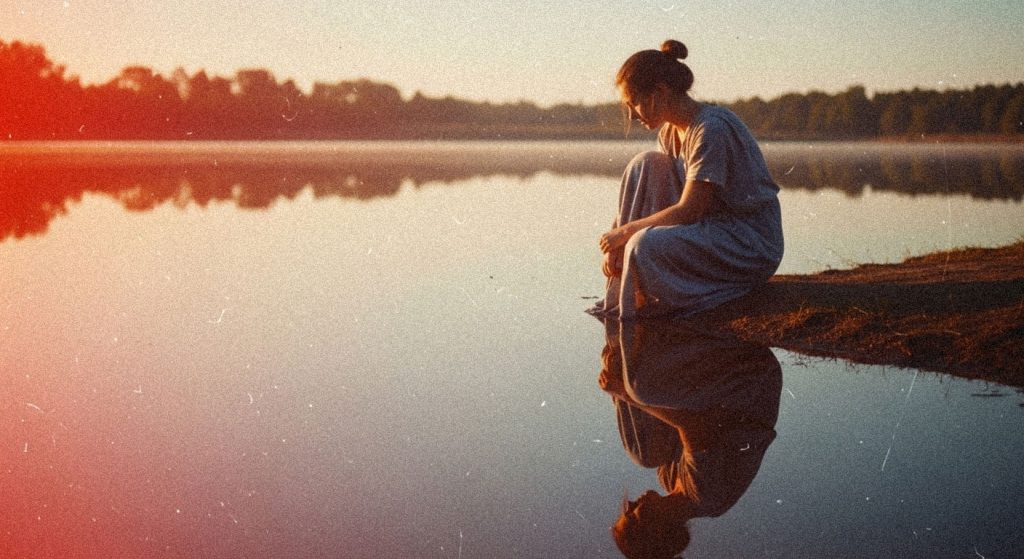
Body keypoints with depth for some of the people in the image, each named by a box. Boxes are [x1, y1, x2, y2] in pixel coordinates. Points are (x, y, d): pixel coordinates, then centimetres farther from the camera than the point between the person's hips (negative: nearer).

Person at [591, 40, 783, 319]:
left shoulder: (712, 129, -21)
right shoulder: (670, 131, 7)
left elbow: (688, 210, -23)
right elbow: (648, 193, 9)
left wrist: (625, 232, -15)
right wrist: (617, 243, -7)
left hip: (753, 246, -9)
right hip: (713, 228, 9)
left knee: (645, 245, -31)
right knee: (646, 165, -4)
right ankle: (618, 293, -3)